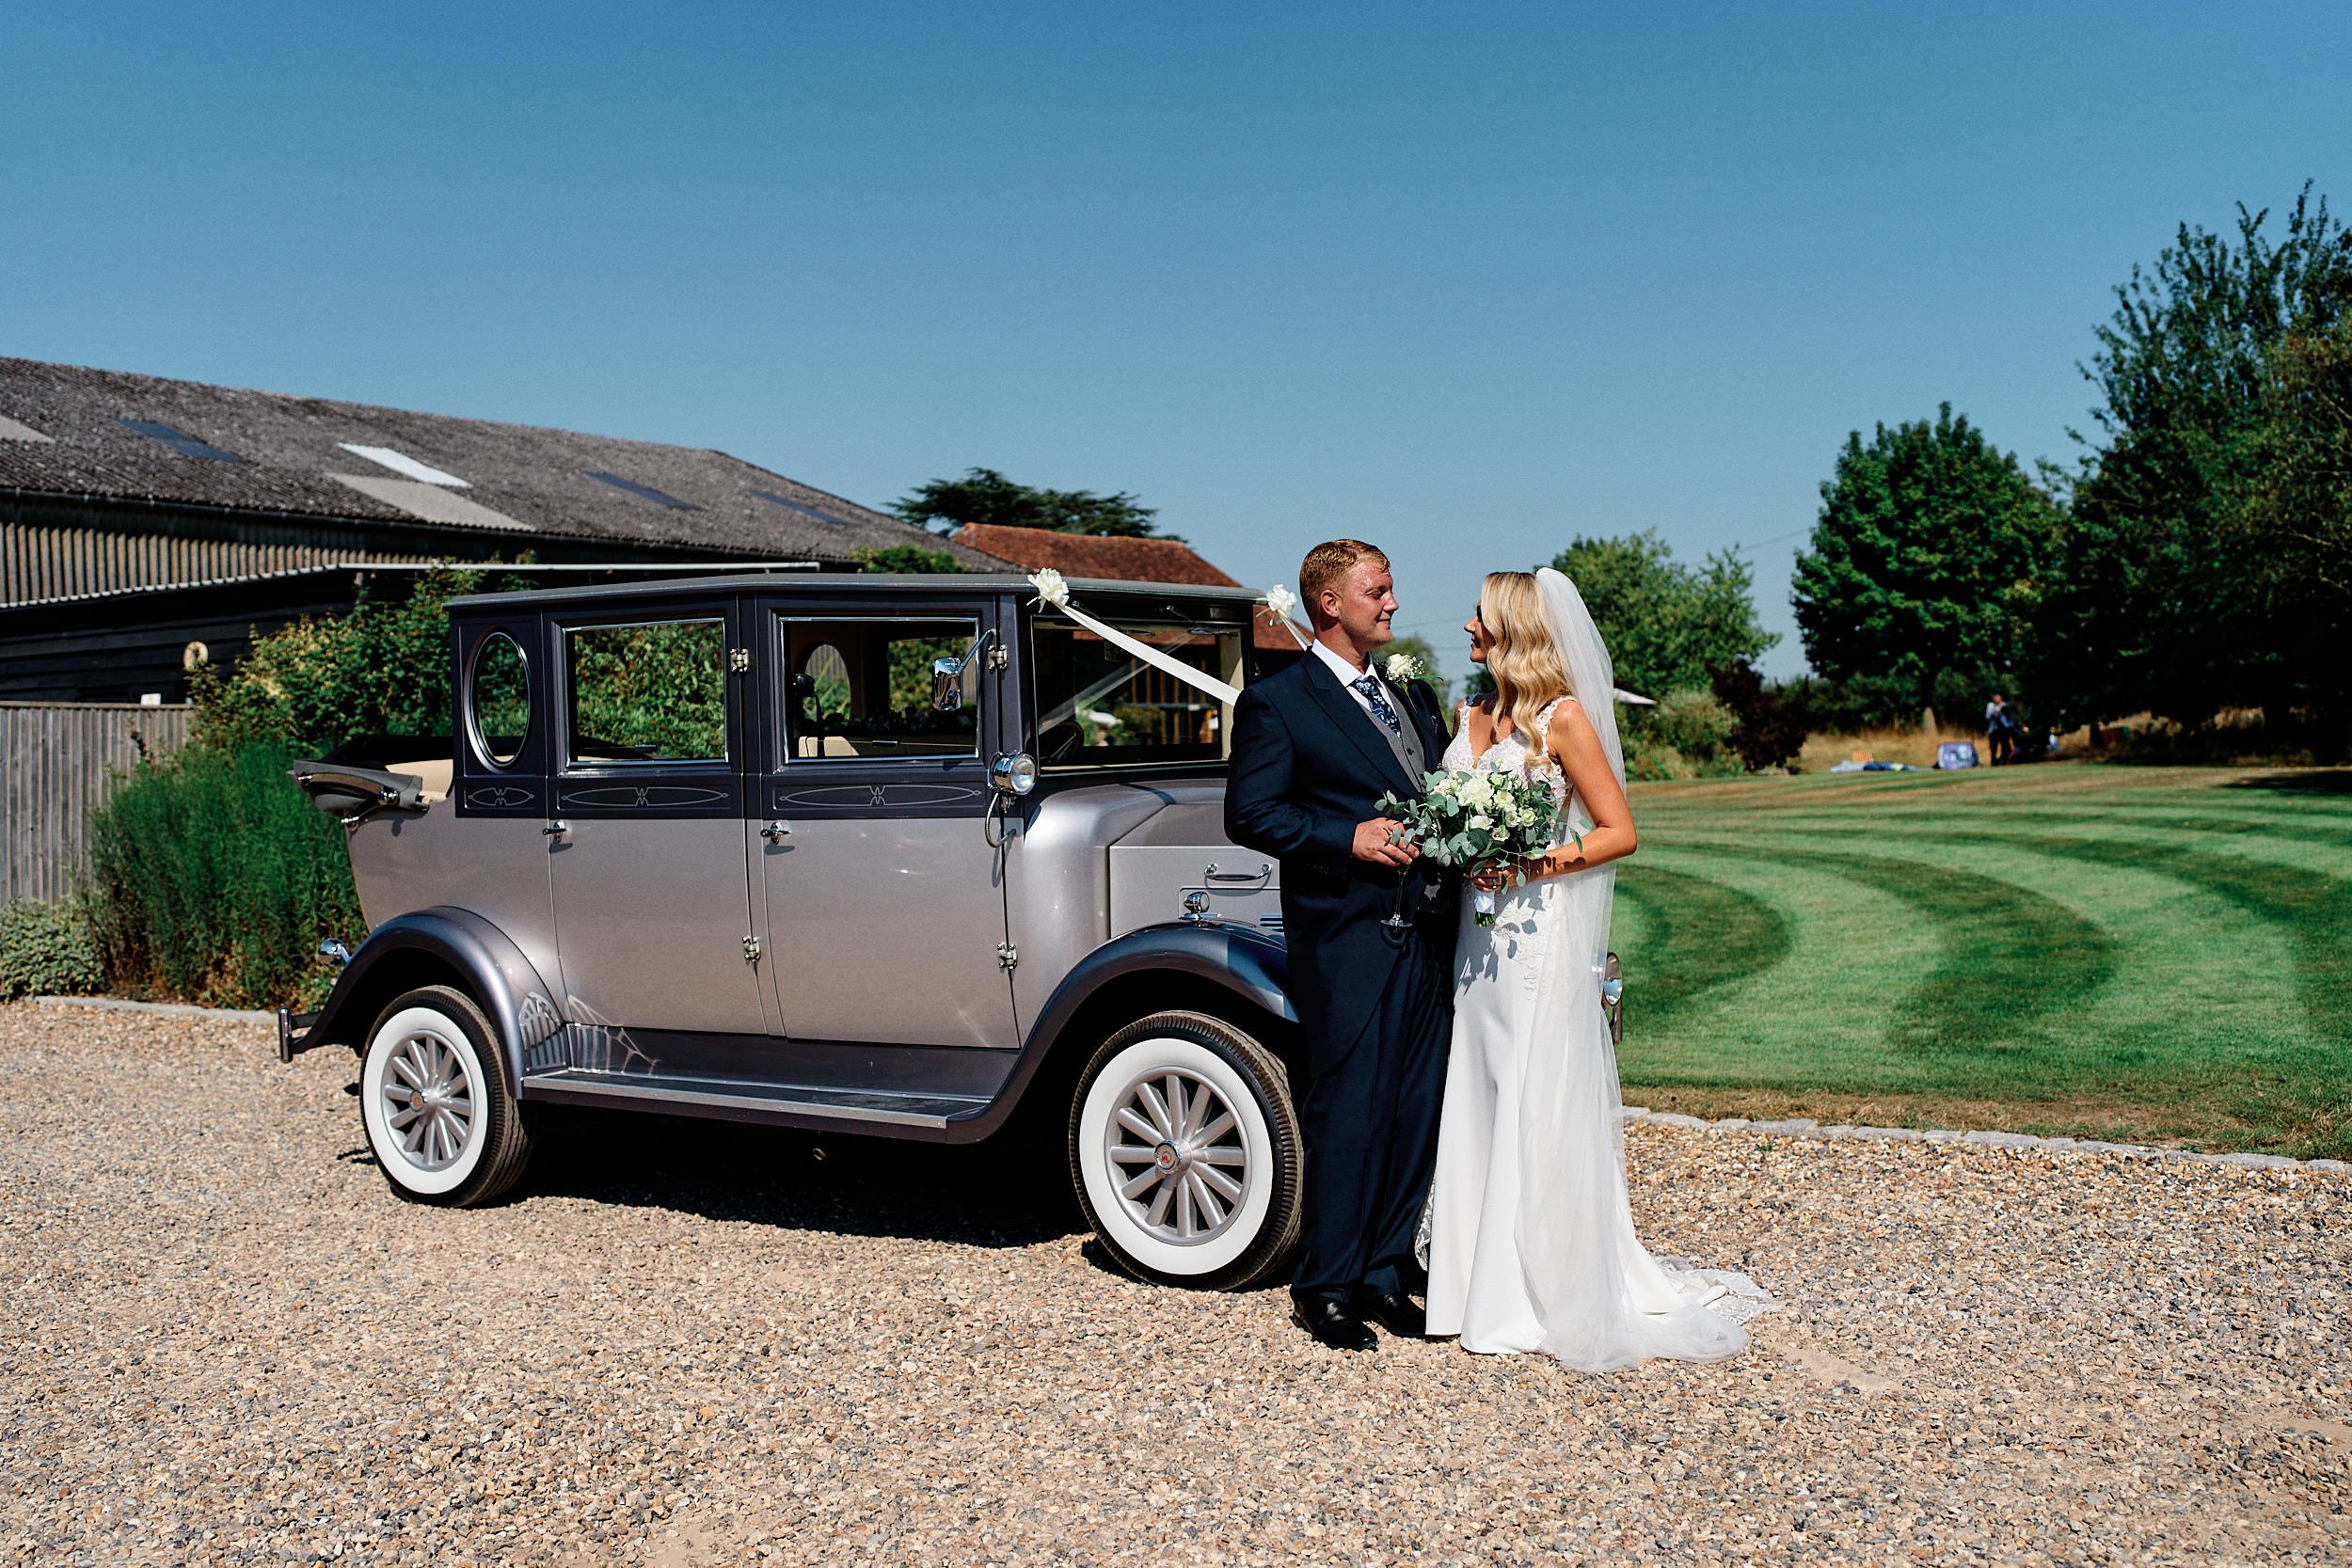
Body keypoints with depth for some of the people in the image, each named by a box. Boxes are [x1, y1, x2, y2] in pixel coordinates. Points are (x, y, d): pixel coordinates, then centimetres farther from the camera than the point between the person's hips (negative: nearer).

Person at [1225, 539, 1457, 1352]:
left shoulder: (1414, 695, 19)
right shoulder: (1276, 702, -3)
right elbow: (1249, 813, -9)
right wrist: (1348, 838, -18)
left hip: (1425, 931, 7)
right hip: (1345, 938, -7)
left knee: (1416, 1110, 9)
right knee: (1349, 1113, -3)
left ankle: (1384, 1275, 21)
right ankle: (1324, 1290, 9)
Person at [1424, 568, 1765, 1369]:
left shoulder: (1563, 718, -7)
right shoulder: (1475, 714, 13)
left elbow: (1621, 832, -8)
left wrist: (1535, 866, -18)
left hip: (1541, 938, -7)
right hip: (1479, 937, 7)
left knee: (1540, 1113, -2)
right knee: (1478, 1106, 8)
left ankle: (1552, 1295, 7)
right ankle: (1485, 1280, 17)